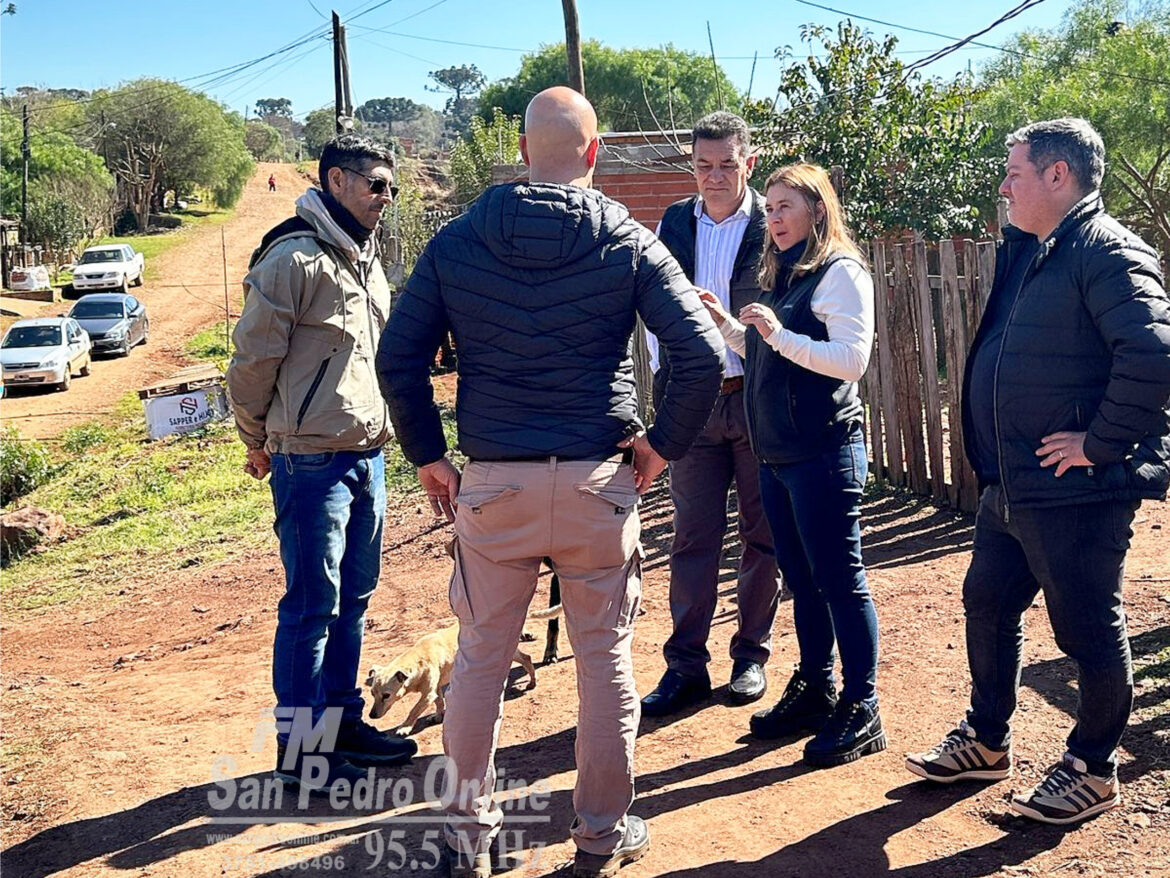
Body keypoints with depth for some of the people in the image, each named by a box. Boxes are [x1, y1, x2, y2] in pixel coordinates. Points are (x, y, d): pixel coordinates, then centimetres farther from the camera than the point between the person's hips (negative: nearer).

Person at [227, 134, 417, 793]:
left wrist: (377, 440, 18)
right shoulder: (293, 260, -13)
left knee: (353, 598, 15)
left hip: (368, 456, 8)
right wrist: (259, 442, 2)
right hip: (312, 460, -8)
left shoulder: (367, 261, 15)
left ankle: (342, 721, 28)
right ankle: (299, 748, 10)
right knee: (312, 607, -1)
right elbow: (253, 360, -10)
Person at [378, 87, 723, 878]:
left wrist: (428, 456, 10)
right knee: (605, 659, 11)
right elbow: (702, 354, -9)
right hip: (598, 480, -1)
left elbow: (399, 357, 1)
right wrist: (665, 446, 2)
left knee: (481, 658, 13)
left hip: (491, 484, 1)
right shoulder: (628, 244, -2)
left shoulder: (456, 242, 2)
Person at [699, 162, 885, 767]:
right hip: (776, 451, 9)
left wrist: (779, 334, -24)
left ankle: (861, 711, 7)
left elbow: (852, 359, -18)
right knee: (802, 580, 15)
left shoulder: (840, 271, -9)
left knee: (839, 580, -2)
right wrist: (728, 325, 10)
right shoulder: (782, 274, 17)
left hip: (823, 451, -9)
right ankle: (814, 692, 27)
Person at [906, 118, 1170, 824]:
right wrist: (997, 461, 15)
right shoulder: (1028, 251, 13)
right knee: (988, 607, 19)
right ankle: (987, 743, 36)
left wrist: (1100, 442, -23)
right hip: (1010, 487, 10)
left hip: (1079, 493, -10)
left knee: (1089, 632, 5)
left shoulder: (1109, 254, -17)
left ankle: (1094, 772, 23)